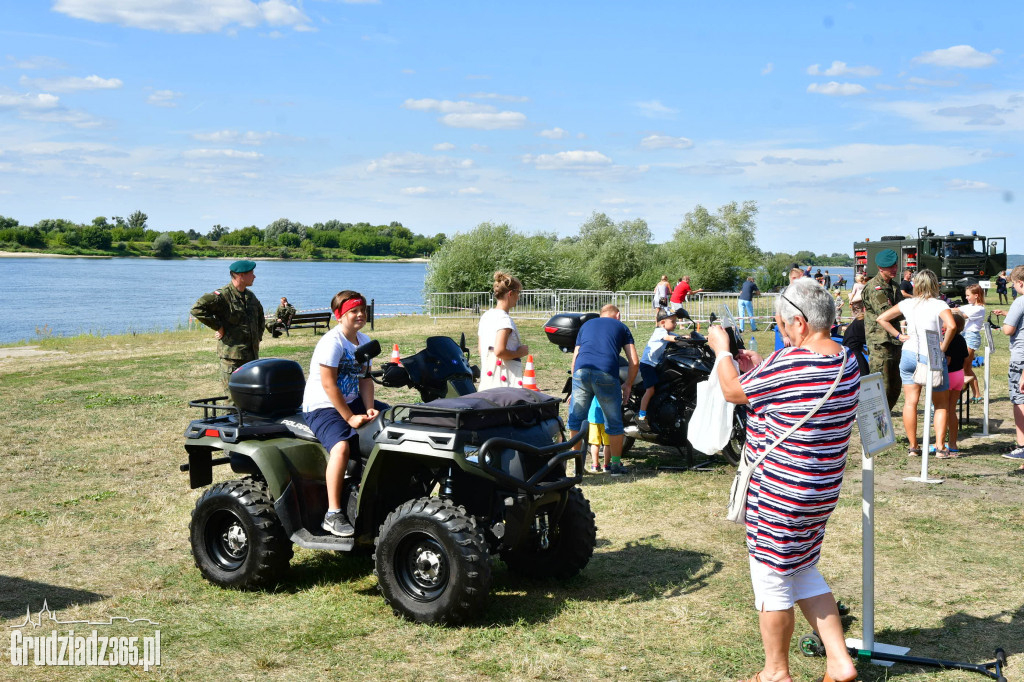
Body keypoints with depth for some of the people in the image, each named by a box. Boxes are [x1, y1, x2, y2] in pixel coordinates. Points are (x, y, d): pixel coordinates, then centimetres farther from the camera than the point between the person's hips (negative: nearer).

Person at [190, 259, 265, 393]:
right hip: (232, 357, -8)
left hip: (252, 355, 8)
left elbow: (260, 317, 33)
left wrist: (258, 336, 21)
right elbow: (197, 308, -23)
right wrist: (218, 327, -18)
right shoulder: (223, 295, -13)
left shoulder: (250, 296, 14)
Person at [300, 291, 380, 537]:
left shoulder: (364, 341, 9)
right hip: (321, 407, -8)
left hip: (352, 402, 9)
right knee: (342, 446, -33)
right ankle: (333, 514, -27)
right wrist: (350, 417, -21)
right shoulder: (331, 342, -17)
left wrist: (369, 409, -9)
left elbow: (365, 378, 8)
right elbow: (328, 385, -21)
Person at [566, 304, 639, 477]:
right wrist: (628, 385, 26)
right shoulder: (621, 327, 23)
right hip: (607, 374, -2)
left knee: (575, 419, 12)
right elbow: (634, 362, 14)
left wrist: (574, 384, 35)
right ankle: (616, 465, 18)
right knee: (613, 422, 11)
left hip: (581, 371, 2)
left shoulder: (586, 325, 30)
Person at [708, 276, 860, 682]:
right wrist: (759, 370, 15)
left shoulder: (787, 364, -24)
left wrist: (722, 350, 7)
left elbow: (733, 391, -9)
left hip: (779, 493, -8)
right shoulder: (847, 363, 2)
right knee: (804, 572, 23)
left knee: (772, 578, 8)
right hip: (822, 492, 8)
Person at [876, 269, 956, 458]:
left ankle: (913, 447, 9)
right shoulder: (939, 305, -8)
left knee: (910, 402, 7)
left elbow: (881, 319, 7)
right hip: (932, 358, -3)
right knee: (941, 405, 10)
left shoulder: (908, 304, 3)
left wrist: (898, 336, 8)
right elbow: (951, 325, -25)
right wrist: (944, 346, -12)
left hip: (909, 355, 3)